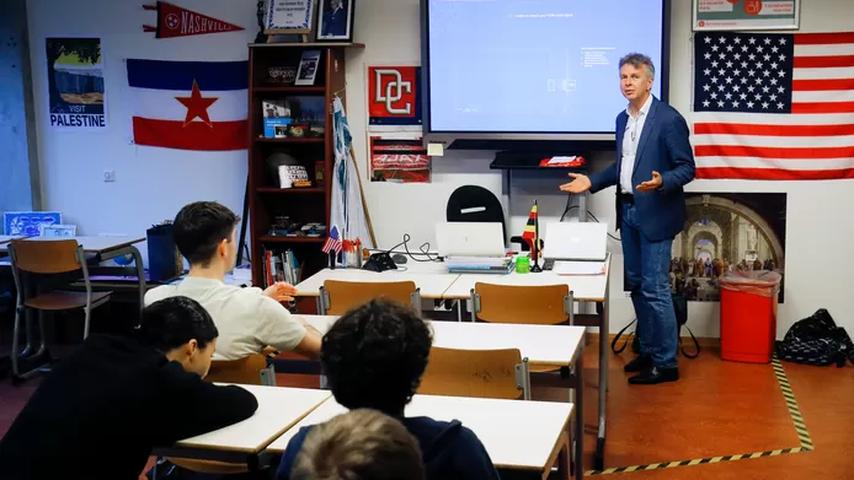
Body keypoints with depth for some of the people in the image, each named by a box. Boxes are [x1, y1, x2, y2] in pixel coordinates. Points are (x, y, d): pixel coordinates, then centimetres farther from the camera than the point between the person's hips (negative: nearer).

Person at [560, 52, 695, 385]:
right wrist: (592, 181, 10)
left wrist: (661, 181, -30)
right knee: (636, 285, 14)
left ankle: (665, 363, 4)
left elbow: (686, 168, -12)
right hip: (628, 211, 8)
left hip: (654, 215, -8)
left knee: (654, 289, -5)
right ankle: (648, 350, 27)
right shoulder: (623, 119, 12)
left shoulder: (669, 119, -12)